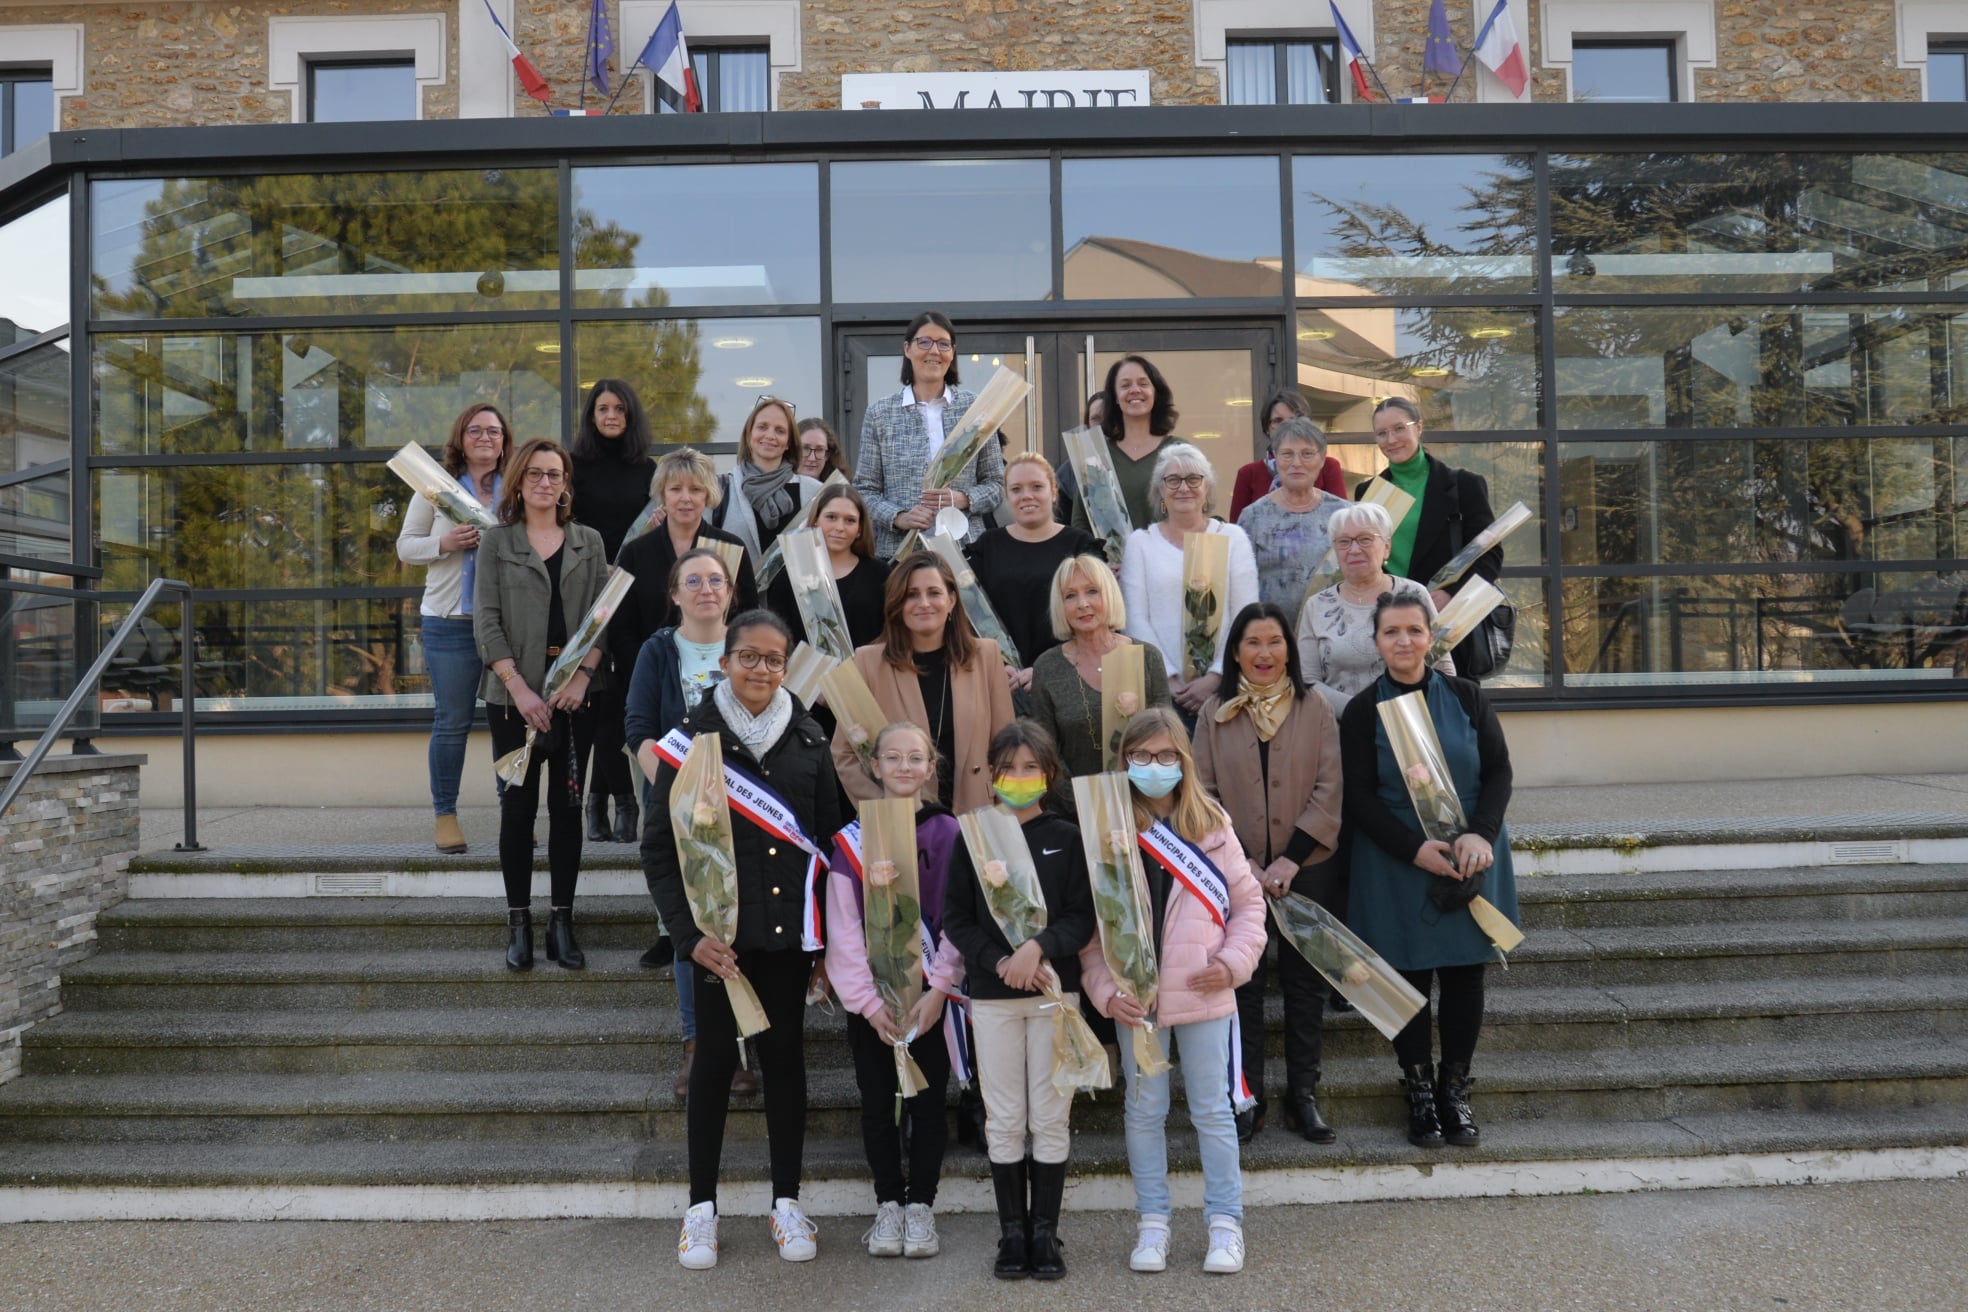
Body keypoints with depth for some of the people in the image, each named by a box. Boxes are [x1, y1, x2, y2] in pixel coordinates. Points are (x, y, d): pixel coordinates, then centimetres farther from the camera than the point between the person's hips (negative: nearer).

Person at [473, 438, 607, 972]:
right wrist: (519, 687, -12)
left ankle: (562, 922, 11)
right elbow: (486, 622, -2)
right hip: (514, 695, -1)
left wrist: (581, 676, -10)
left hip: (574, 694, 2)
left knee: (567, 806, 4)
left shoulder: (589, 543, 11)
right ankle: (519, 923, 9)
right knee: (517, 807, 1)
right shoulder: (496, 543, 6)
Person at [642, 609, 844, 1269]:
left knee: (785, 1054, 11)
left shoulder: (807, 739, 3)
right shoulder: (692, 738, -5)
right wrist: (690, 931, -13)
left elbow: (829, 838, 7)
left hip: (789, 930, 2)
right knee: (715, 1059, 8)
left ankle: (787, 1202, 24)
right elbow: (659, 847, -5)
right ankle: (702, 1207, 22)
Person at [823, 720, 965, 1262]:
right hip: (871, 998, 1)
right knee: (878, 1103, 9)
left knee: (928, 1102, 6)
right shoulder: (852, 839, 0)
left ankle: (921, 1206, 21)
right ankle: (888, 1205, 23)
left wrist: (937, 989, -11)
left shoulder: (950, 834, -2)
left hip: (931, 996, -1)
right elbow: (843, 929, -2)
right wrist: (868, 1001, -9)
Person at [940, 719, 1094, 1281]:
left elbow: (1082, 918, -3)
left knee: (1050, 1119, 4)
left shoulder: (1067, 839, 1)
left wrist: (1039, 947, -20)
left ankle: (1045, 1231, 16)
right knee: (1004, 1121, 6)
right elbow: (955, 918, -1)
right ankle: (1012, 1231, 17)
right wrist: (1000, 962, -15)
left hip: (1056, 992, 0)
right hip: (991, 996, 0)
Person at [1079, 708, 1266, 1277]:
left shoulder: (1211, 824, 1)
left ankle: (1225, 1222, 19)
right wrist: (1105, 989, -8)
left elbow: (1248, 900, 6)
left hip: (1204, 995, 0)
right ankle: (1152, 1222, 23)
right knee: (1144, 1113, 10)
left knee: (1213, 1111, 7)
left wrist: (1234, 960, -7)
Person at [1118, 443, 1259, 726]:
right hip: (1161, 689, 0)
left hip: (1222, 685, 1)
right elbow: (1135, 620, 1)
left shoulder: (1233, 538, 8)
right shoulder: (1140, 542, 7)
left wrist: (1216, 676, -10)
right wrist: (1168, 679, -9)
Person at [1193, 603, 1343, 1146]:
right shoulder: (1214, 714, 4)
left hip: (1308, 871, 0)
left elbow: (1329, 790, -4)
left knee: (1305, 983, 7)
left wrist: (1291, 859, -13)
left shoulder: (1315, 710, 2)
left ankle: (1303, 1094, 19)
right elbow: (1203, 794, 0)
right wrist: (1242, 861, -10)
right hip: (1235, 873, 0)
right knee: (1241, 983, 6)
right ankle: (1246, 1096, 17)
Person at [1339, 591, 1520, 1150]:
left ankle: (1455, 1090, 21)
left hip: (1470, 860, 2)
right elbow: (1359, 797, -5)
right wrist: (1416, 849, -17)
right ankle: (1419, 1093, 17)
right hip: (1396, 868, -1)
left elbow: (1499, 771, 2)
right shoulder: (1363, 711, -2)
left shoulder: (1467, 696, 3)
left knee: (1464, 975, 6)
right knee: (1409, 977, 4)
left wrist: (1480, 834, -15)